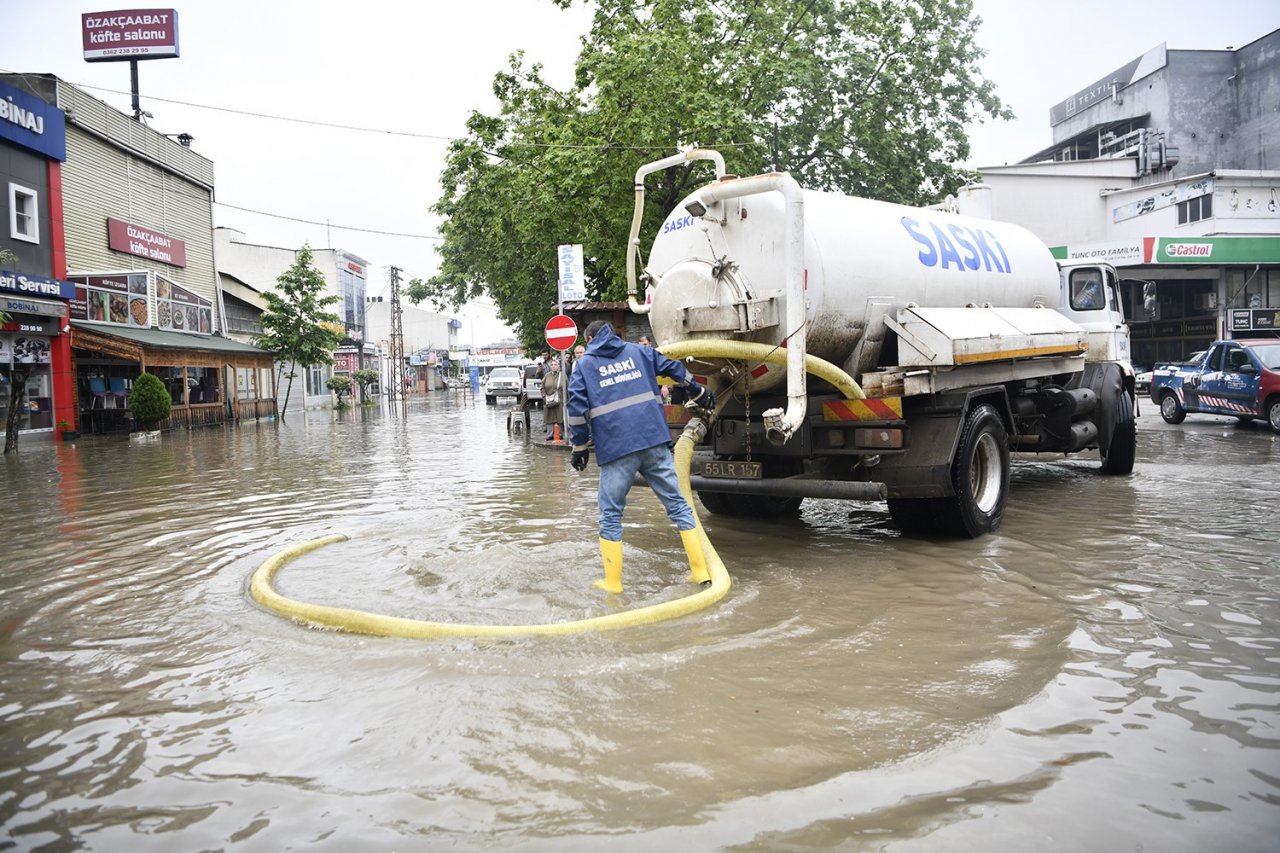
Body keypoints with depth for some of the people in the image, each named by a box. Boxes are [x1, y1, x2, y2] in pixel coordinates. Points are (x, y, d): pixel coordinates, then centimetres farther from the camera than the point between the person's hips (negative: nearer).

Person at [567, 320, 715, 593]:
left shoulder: (584, 364, 11)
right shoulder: (638, 351, 18)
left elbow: (578, 407, 1)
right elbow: (674, 368, 22)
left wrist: (579, 447, 7)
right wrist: (699, 394, 35)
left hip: (615, 448, -2)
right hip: (654, 441, 3)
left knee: (610, 515, 8)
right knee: (678, 505, 9)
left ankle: (613, 582, 10)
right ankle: (700, 572, 10)